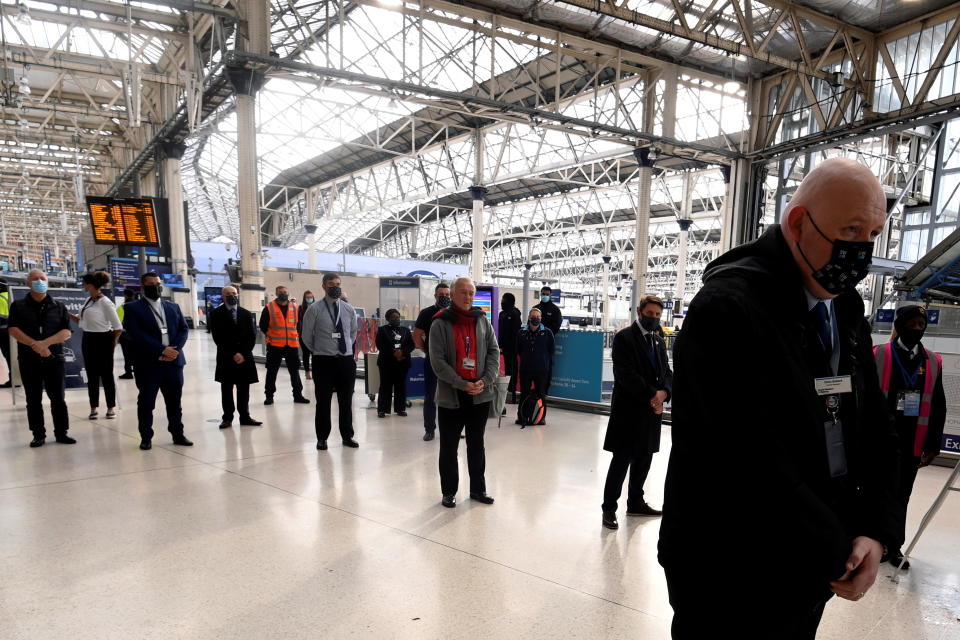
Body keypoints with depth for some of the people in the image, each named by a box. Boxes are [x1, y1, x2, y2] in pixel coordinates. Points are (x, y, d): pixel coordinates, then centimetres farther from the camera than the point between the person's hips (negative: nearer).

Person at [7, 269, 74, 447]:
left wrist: (45, 343, -16)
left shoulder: (59, 306, 7)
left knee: (58, 398, 2)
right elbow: (13, 330, -5)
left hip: (54, 359, 0)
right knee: (33, 399, 5)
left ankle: (61, 433, 9)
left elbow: (67, 332, -3)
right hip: (28, 360, 0)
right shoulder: (18, 306, 6)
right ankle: (38, 435, 13)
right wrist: (34, 345, -17)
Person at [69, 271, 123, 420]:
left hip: (102, 340, -7)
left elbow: (118, 327, -15)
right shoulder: (88, 300, 8)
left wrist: (113, 342, -5)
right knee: (91, 375, 10)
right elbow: (84, 321, 16)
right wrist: (70, 316, 6)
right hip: (88, 340, 7)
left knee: (106, 374, 2)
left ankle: (111, 407, 12)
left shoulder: (105, 302, -16)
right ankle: (94, 408, 19)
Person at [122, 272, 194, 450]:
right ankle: (146, 437, 15)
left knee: (174, 401, 9)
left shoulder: (173, 307, 16)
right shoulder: (132, 308, 1)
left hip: (174, 361, 4)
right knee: (146, 402, 4)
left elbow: (183, 329, 8)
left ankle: (178, 434, 18)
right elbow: (135, 334, -11)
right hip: (148, 363, -4)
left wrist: (175, 350, -10)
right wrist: (161, 350, -16)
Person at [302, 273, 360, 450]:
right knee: (323, 402, 4)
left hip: (347, 360, 3)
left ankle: (347, 436, 23)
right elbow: (307, 336, 2)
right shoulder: (315, 309, -5)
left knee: (346, 401, 11)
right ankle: (322, 438, 17)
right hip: (323, 361, -3)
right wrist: (318, 351, 10)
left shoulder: (349, 309, 7)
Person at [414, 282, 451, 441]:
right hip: (432, 361, -2)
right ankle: (429, 429, 12)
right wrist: (427, 351, 3)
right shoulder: (427, 313, -1)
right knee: (430, 396, 4)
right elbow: (416, 336, 3)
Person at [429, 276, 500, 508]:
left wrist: (485, 381, -9)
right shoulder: (440, 324, -5)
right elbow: (437, 361, -11)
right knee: (449, 447, 8)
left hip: (481, 394, 3)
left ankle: (478, 489, 29)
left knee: (476, 444, 16)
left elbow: (494, 352, 5)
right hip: (450, 395, -3)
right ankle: (449, 492, 23)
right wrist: (462, 384, -17)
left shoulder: (482, 320, 6)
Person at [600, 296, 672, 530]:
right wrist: (651, 396, -15)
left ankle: (635, 502, 29)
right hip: (629, 408, -7)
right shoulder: (624, 337, -8)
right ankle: (609, 508, 7)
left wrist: (663, 392, -9)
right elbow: (626, 374, -16)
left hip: (652, 409, 7)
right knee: (621, 459, -3)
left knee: (644, 458, 14)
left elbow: (666, 371, 12)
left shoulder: (659, 340, 15)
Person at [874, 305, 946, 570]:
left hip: (912, 446, 4)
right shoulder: (878, 356, -6)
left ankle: (893, 545, 25)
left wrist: (932, 445, 8)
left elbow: (938, 407, 11)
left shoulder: (933, 362, 8)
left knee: (902, 496, 12)